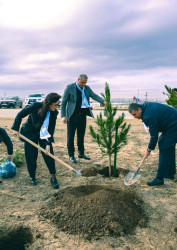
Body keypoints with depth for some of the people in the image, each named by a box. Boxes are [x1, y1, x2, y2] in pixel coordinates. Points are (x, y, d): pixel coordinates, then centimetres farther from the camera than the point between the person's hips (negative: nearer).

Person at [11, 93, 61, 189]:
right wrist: (15, 128, -11)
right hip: (30, 134, -2)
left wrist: (48, 144, -20)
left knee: (49, 155, -5)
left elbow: (51, 129, -13)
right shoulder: (36, 106, -25)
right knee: (31, 157, 2)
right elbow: (20, 115, -13)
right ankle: (32, 177, 23)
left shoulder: (54, 113, -16)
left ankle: (53, 177, 10)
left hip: (44, 135, 2)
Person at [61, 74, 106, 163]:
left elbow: (94, 96, -4)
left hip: (82, 115, 5)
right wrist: (63, 116, -16)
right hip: (72, 115, -5)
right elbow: (63, 103, -7)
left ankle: (81, 153, 28)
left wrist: (103, 101, -25)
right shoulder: (70, 87, -7)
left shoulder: (87, 88, 8)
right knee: (70, 136, 3)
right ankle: (71, 155, 15)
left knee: (81, 135, 14)